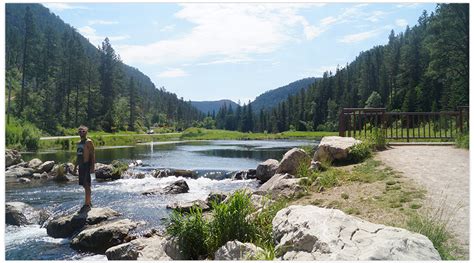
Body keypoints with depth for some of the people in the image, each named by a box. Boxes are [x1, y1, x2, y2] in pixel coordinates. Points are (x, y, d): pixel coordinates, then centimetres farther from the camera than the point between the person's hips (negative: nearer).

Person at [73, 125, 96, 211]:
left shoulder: (89, 142, -7)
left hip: (87, 165, -8)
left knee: (86, 185, -10)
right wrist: (75, 167, 20)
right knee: (84, 185, 11)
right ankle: (88, 203, 20)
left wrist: (92, 167, -20)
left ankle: (87, 204, -8)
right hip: (81, 165, 8)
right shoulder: (79, 143, 17)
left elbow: (93, 155, -12)